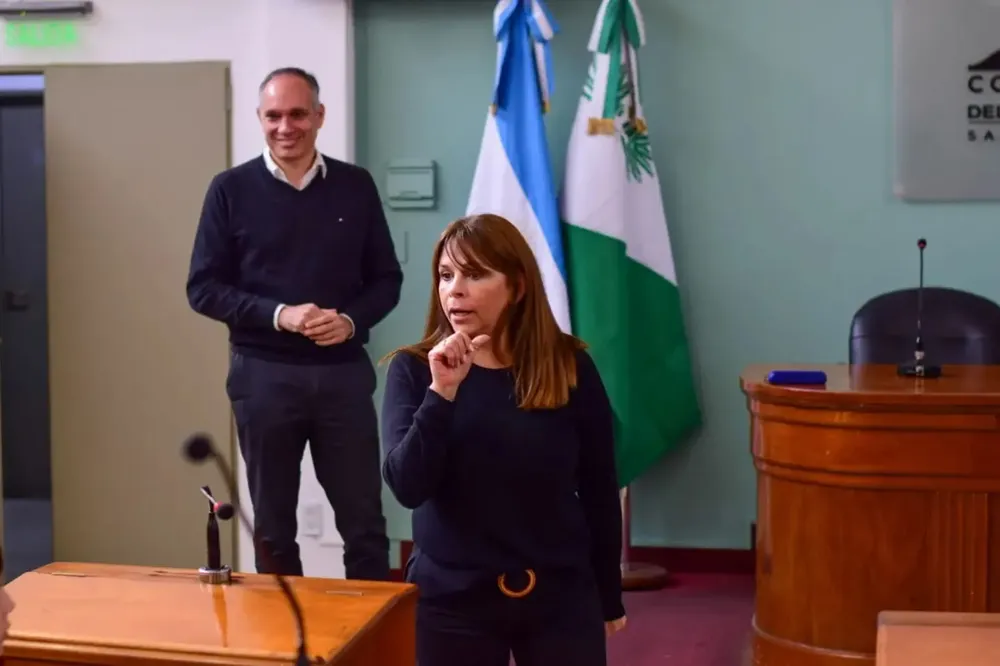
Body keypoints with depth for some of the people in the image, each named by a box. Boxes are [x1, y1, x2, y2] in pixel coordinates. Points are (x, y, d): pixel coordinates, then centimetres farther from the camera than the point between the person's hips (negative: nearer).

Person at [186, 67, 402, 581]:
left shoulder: (356, 186, 4)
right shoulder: (231, 190, -1)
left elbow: (386, 279, 8)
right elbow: (204, 288, -2)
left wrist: (351, 320, -12)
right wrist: (278, 315, -16)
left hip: (344, 372, 1)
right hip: (263, 375, -1)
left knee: (365, 522, 6)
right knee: (273, 527, 11)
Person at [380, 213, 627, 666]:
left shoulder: (569, 366, -5)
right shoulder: (413, 369, -5)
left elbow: (599, 490, 2)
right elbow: (407, 488, -16)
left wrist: (609, 595, 7)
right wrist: (442, 392, -25)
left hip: (561, 594, 0)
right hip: (452, 598, 0)